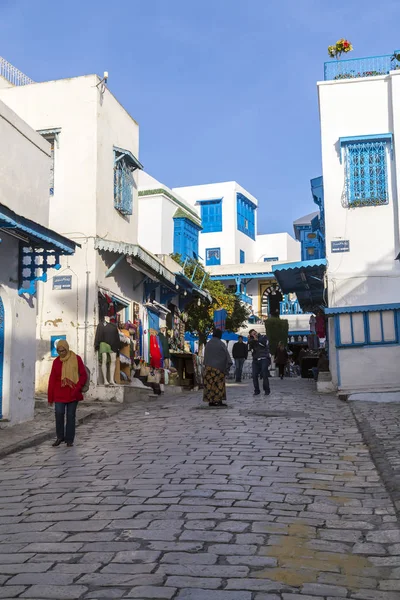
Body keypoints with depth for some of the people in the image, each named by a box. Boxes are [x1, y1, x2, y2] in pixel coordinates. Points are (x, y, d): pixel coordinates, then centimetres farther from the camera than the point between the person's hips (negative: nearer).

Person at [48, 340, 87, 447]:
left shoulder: (76, 359, -2)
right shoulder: (56, 362, 4)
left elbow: (84, 375, -1)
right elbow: (52, 380, 5)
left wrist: (77, 388, -12)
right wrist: (50, 397, 4)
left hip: (72, 393, -1)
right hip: (59, 393, 1)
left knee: (71, 416, 3)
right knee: (59, 414, -7)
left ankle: (69, 439, 13)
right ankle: (60, 437, 11)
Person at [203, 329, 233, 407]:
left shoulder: (208, 344, 7)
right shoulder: (221, 344, -8)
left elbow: (205, 356, 11)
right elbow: (227, 355, -7)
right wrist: (228, 365, 0)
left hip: (208, 367, 5)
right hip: (219, 367, -5)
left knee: (210, 383, 5)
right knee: (219, 384, 0)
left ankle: (210, 401, 6)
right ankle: (219, 400, -3)